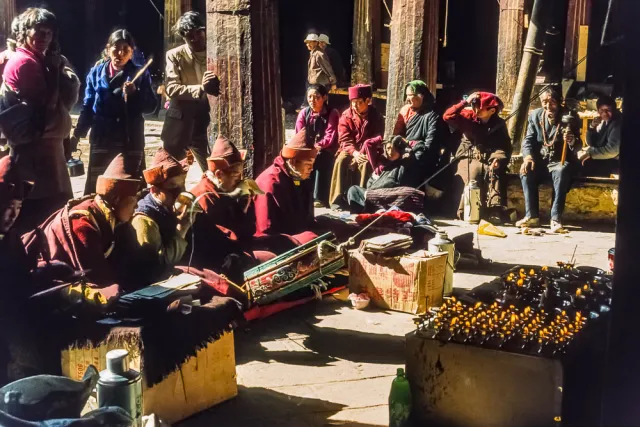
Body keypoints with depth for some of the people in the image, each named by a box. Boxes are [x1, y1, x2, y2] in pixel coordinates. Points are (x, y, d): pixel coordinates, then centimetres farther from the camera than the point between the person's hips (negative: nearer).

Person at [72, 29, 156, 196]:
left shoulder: (140, 74, 1)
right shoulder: (96, 72, 4)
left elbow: (150, 106, -2)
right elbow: (88, 106, 7)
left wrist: (134, 94, -19)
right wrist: (78, 134, 6)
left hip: (131, 138, 0)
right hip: (102, 138, 0)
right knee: (96, 186, 3)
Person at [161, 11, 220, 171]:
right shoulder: (175, 55, -1)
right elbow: (171, 88, -12)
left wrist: (216, 86, -17)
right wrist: (200, 89, -26)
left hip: (207, 121, 2)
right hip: (180, 121, -2)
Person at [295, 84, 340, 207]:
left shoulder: (332, 113, -4)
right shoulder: (304, 113, 6)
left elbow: (330, 135, -13)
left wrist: (318, 146, -29)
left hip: (326, 150, -3)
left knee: (322, 159, -34)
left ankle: (320, 198, -32)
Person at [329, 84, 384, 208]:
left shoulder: (376, 116, -4)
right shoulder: (346, 115, -2)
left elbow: (378, 138, -7)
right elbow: (344, 139, -7)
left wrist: (365, 150, -24)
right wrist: (354, 152, -25)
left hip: (368, 151, -1)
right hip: (350, 150, 1)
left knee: (366, 163, -34)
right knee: (341, 161, -29)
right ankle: (338, 199, -28)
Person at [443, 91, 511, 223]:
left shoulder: (499, 124, 10)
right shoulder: (469, 117, 8)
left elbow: (505, 146, 3)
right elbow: (448, 116, -5)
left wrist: (498, 159, -17)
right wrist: (465, 102, -9)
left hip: (489, 161, 0)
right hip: (469, 159, 0)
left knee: (495, 172, -31)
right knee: (473, 173, -32)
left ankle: (495, 212, -40)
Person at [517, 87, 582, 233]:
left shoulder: (568, 117, -6)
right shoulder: (535, 115, 3)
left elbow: (578, 147, -11)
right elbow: (528, 140, 3)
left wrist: (572, 141, -37)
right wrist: (528, 156, -19)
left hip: (560, 162, -3)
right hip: (540, 160, 3)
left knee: (561, 171, -36)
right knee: (526, 170, -28)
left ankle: (556, 218, -39)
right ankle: (532, 216, -24)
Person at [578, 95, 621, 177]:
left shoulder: (618, 123, -17)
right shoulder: (604, 122, 8)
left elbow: (612, 150, -26)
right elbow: (591, 143, 10)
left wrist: (589, 153, -23)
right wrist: (592, 127, -7)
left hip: (616, 162, -9)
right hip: (606, 159, 9)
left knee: (586, 164, -21)